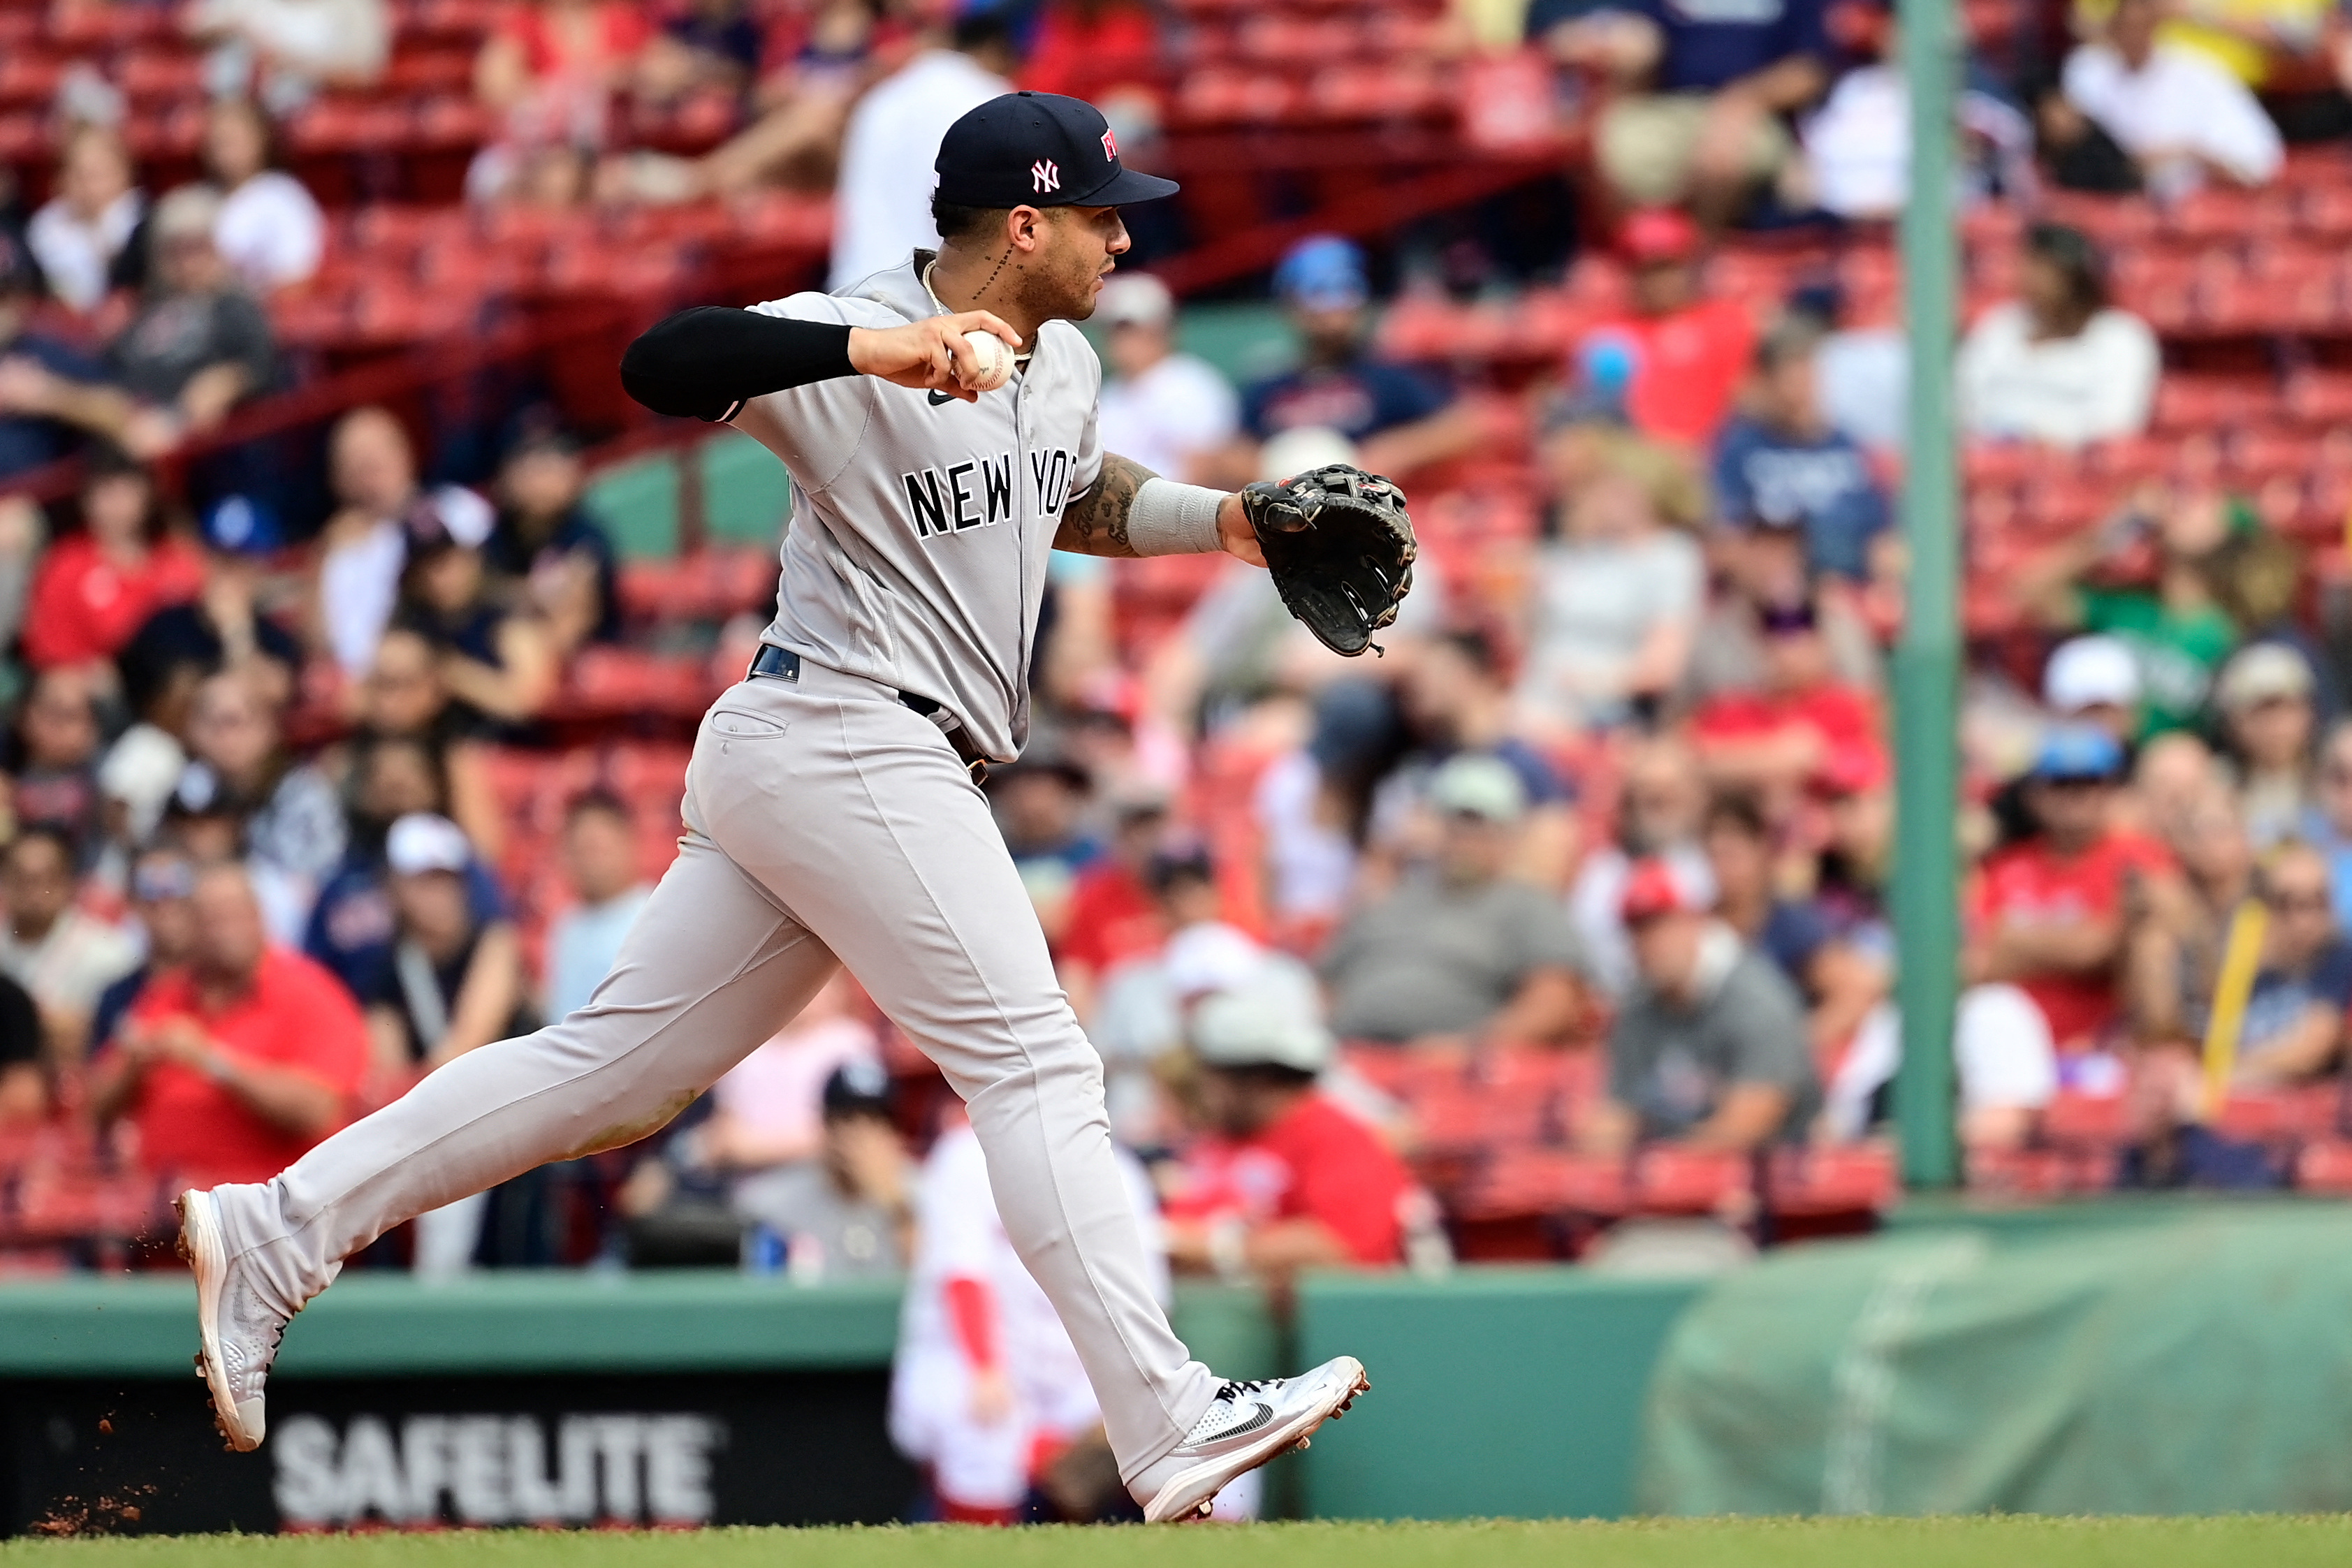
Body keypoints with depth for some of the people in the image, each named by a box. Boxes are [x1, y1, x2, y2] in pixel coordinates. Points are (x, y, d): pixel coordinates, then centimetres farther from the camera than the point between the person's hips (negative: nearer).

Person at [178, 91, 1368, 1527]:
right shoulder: (852, 345, -14)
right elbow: (664, 364, -28)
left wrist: (1224, 521, 18)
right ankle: (1172, 1428, -13)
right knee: (1036, 1067, -11)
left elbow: (1076, 498, 34)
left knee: (619, 1065, 10)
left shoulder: (1062, 362, 15)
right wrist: (870, 351, -40)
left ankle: (275, 1236, 11)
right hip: (846, 745, -10)